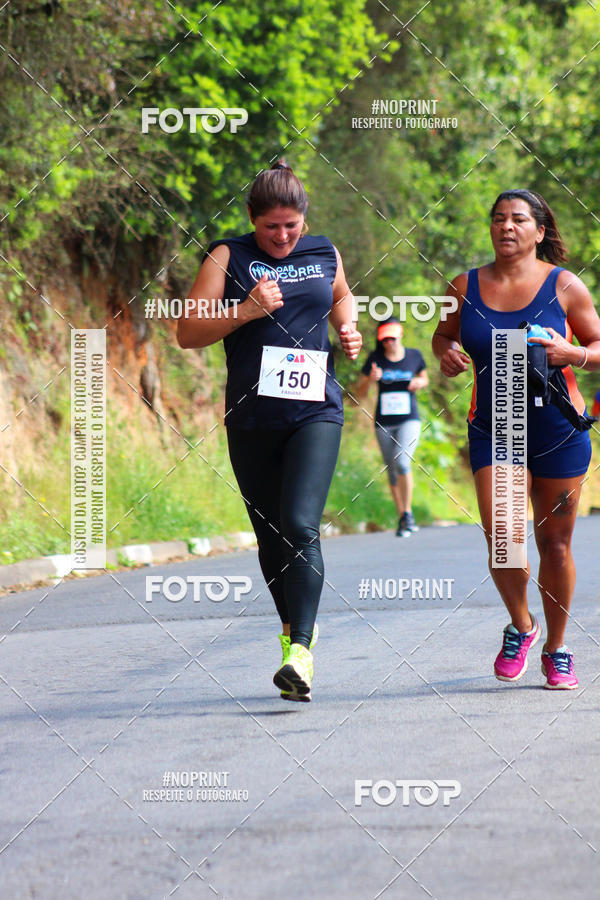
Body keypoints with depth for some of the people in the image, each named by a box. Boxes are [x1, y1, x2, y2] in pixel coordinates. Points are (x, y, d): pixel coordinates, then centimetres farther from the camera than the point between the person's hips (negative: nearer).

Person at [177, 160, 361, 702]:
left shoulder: (325, 255, 9)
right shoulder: (229, 258, 1)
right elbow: (188, 333, -3)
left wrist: (347, 329, 11)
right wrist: (246, 311, -16)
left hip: (315, 412, -1)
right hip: (251, 417, 1)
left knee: (301, 526, -17)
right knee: (270, 535, 10)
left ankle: (301, 650, -23)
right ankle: (293, 624, 33)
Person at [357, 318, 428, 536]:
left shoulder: (414, 355, 2)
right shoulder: (376, 359, 0)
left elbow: (424, 378, 20)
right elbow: (361, 392, 3)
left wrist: (420, 383, -4)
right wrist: (371, 379, -18)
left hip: (409, 420, -2)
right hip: (384, 424, 2)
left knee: (402, 462, -23)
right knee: (392, 472, 6)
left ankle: (408, 513, -11)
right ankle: (402, 518, 19)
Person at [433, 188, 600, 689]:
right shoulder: (466, 288, 3)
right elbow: (444, 334, 21)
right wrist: (446, 352, -2)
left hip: (557, 428, -1)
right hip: (492, 428, 1)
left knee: (555, 543, 4)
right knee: (501, 540, -13)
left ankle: (557, 650, 20)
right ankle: (521, 626, 15)